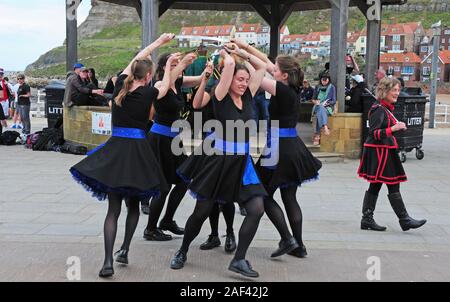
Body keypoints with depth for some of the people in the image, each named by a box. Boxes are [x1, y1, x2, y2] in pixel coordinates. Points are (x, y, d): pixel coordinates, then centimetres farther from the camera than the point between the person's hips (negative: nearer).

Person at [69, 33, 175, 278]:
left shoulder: (120, 85, 4)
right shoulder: (147, 93, -5)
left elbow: (136, 60, 20)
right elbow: (165, 86, 18)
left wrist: (159, 42, 31)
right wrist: (168, 66, 34)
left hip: (114, 149, 2)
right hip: (137, 151, -2)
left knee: (113, 208, 1)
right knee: (134, 204, 18)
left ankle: (108, 262, -10)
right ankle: (124, 251, 15)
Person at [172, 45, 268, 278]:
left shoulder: (247, 96, 6)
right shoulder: (221, 97, -9)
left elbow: (262, 67, 12)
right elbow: (229, 64, -20)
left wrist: (240, 51, 12)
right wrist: (226, 53, 0)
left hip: (241, 162, 5)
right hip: (218, 159, -5)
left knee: (256, 209, -9)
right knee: (201, 212, 6)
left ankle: (238, 260, 0)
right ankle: (182, 252, 30)